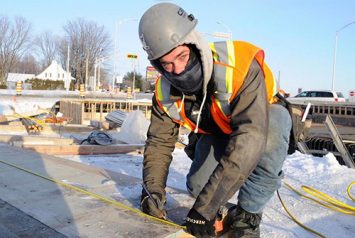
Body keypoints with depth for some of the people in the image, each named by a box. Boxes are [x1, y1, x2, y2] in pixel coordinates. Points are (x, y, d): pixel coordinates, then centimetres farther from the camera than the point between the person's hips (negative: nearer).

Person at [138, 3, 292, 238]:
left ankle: (247, 214, -18)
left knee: (275, 123, -39)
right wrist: (152, 191, -31)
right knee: (197, 186, -17)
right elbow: (159, 142, -12)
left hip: (262, 116, -3)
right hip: (216, 132, 4)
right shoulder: (165, 92, -21)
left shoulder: (240, 64, -40)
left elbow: (249, 138, -49)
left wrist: (205, 208, -50)